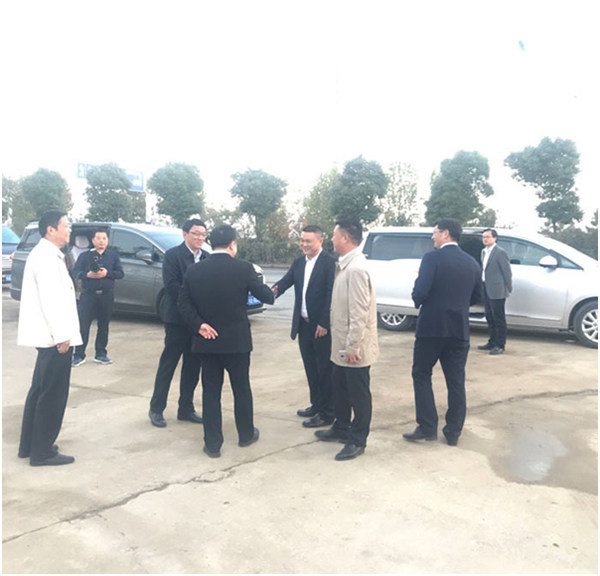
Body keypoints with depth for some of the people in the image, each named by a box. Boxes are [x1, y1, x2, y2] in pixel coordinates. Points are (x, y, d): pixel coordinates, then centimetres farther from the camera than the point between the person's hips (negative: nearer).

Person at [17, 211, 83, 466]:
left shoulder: (46, 254, 16)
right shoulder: (46, 256, -16)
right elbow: (49, 299, -23)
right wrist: (62, 335, -21)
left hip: (50, 335, 11)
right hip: (55, 337, -11)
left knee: (40, 390, 17)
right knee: (53, 394, -2)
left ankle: (29, 445, 28)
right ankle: (42, 452, 8)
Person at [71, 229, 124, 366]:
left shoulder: (113, 256, 10)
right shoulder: (84, 256, 8)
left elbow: (120, 273, 2)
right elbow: (75, 272, 0)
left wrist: (107, 273, -15)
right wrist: (88, 274, -19)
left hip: (107, 295, 2)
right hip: (88, 295, -1)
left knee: (103, 325, 7)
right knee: (83, 325, -3)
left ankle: (100, 354, 17)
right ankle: (79, 355, 5)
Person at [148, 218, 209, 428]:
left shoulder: (207, 257, 9)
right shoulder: (172, 255, -7)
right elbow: (171, 285, -16)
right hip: (178, 319, -5)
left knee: (193, 367, 12)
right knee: (168, 365, 5)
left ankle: (186, 408, 25)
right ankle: (156, 409, 18)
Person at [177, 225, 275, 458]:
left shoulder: (194, 270, -2)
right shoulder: (244, 268, -12)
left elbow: (183, 303, -5)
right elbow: (266, 296, -6)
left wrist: (199, 324, -4)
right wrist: (272, 293, 15)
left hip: (207, 340, 2)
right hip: (236, 340, -2)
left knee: (211, 391, 11)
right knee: (242, 389, 15)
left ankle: (212, 444, 16)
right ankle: (246, 434, 32)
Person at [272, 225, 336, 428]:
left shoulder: (329, 262, -12)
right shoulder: (298, 263, 10)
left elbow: (331, 295, -17)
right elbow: (286, 280, -2)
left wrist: (324, 323, -20)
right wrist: (274, 290, -25)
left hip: (322, 326, -7)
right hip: (303, 325, 7)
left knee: (324, 370, 5)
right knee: (311, 369, 18)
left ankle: (326, 413, 16)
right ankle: (316, 405, 33)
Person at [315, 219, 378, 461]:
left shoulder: (356, 268, -23)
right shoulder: (345, 265, 8)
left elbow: (359, 312, -25)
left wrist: (352, 346, -22)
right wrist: (344, 344, 18)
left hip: (354, 346, -10)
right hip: (342, 344, 10)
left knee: (358, 394, 7)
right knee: (340, 389, 22)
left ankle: (357, 440, 21)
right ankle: (341, 429, 39)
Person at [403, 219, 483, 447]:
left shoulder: (432, 258, -12)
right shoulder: (471, 262, 7)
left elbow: (420, 292, -18)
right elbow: (477, 296, 12)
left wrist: (418, 302, 4)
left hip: (432, 327, -5)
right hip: (459, 329, 5)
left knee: (421, 375, 9)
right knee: (456, 381, 11)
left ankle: (427, 428, 8)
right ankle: (453, 432, 17)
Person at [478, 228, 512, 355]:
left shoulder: (500, 252, -11)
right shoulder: (484, 252, 15)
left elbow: (507, 272, -10)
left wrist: (508, 289, -8)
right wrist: (482, 285, 14)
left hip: (497, 291, -8)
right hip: (486, 290, 8)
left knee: (499, 319, -2)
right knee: (490, 318, 15)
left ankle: (500, 345, 4)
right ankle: (492, 342, 26)